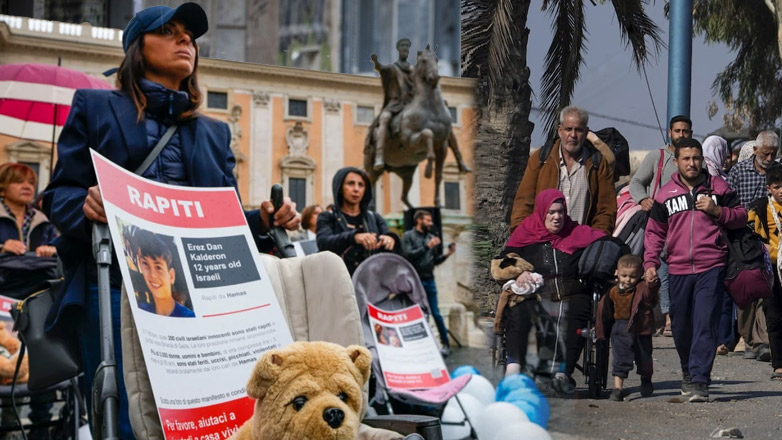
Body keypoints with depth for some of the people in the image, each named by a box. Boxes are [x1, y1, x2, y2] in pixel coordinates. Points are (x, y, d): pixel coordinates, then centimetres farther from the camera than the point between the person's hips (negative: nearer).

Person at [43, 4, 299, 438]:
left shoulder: (214, 132, 24)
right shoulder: (95, 108, 12)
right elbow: (59, 194, 4)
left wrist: (265, 221, -3)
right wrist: (86, 206, -19)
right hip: (116, 287, -4)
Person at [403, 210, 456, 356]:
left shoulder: (431, 237, 14)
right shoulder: (408, 236, 2)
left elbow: (435, 261, 17)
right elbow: (409, 254, -13)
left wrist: (447, 255, 0)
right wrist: (427, 247, -17)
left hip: (429, 280, 3)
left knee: (436, 313, 1)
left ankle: (445, 343, 5)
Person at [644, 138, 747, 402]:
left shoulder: (717, 188, 7)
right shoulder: (666, 194, 10)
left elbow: (741, 216, 9)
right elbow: (654, 232, 14)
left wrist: (717, 211, -8)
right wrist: (650, 262, 3)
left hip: (711, 269, -3)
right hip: (678, 271, 3)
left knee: (705, 325, -12)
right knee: (681, 328, 9)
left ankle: (699, 381, -13)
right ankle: (688, 371, 32)